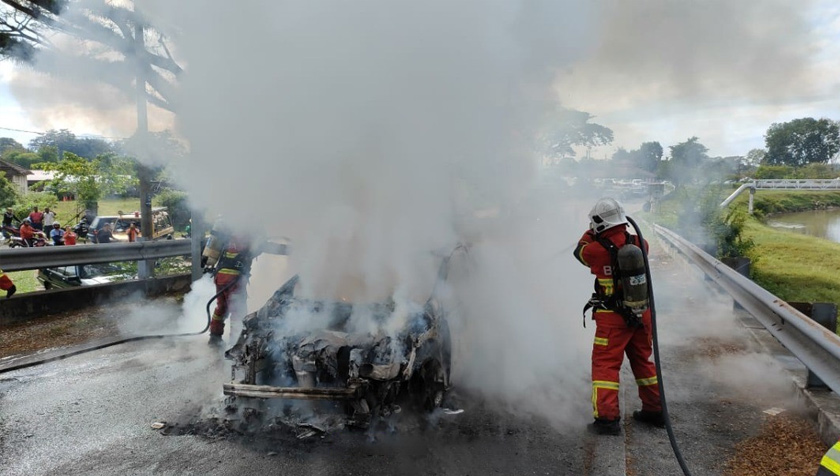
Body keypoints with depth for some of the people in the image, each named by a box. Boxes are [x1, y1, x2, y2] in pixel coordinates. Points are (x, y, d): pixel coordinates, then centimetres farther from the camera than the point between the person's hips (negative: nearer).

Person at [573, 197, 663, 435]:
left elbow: (580, 250, 6)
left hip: (612, 317, -5)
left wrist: (591, 232, 18)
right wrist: (621, 229, 21)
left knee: (605, 365, 5)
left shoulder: (597, 250, -16)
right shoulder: (639, 243, -5)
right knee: (643, 361, 21)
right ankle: (654, 410, 31)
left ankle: (607, 417, 3)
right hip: (641, 313, 5)